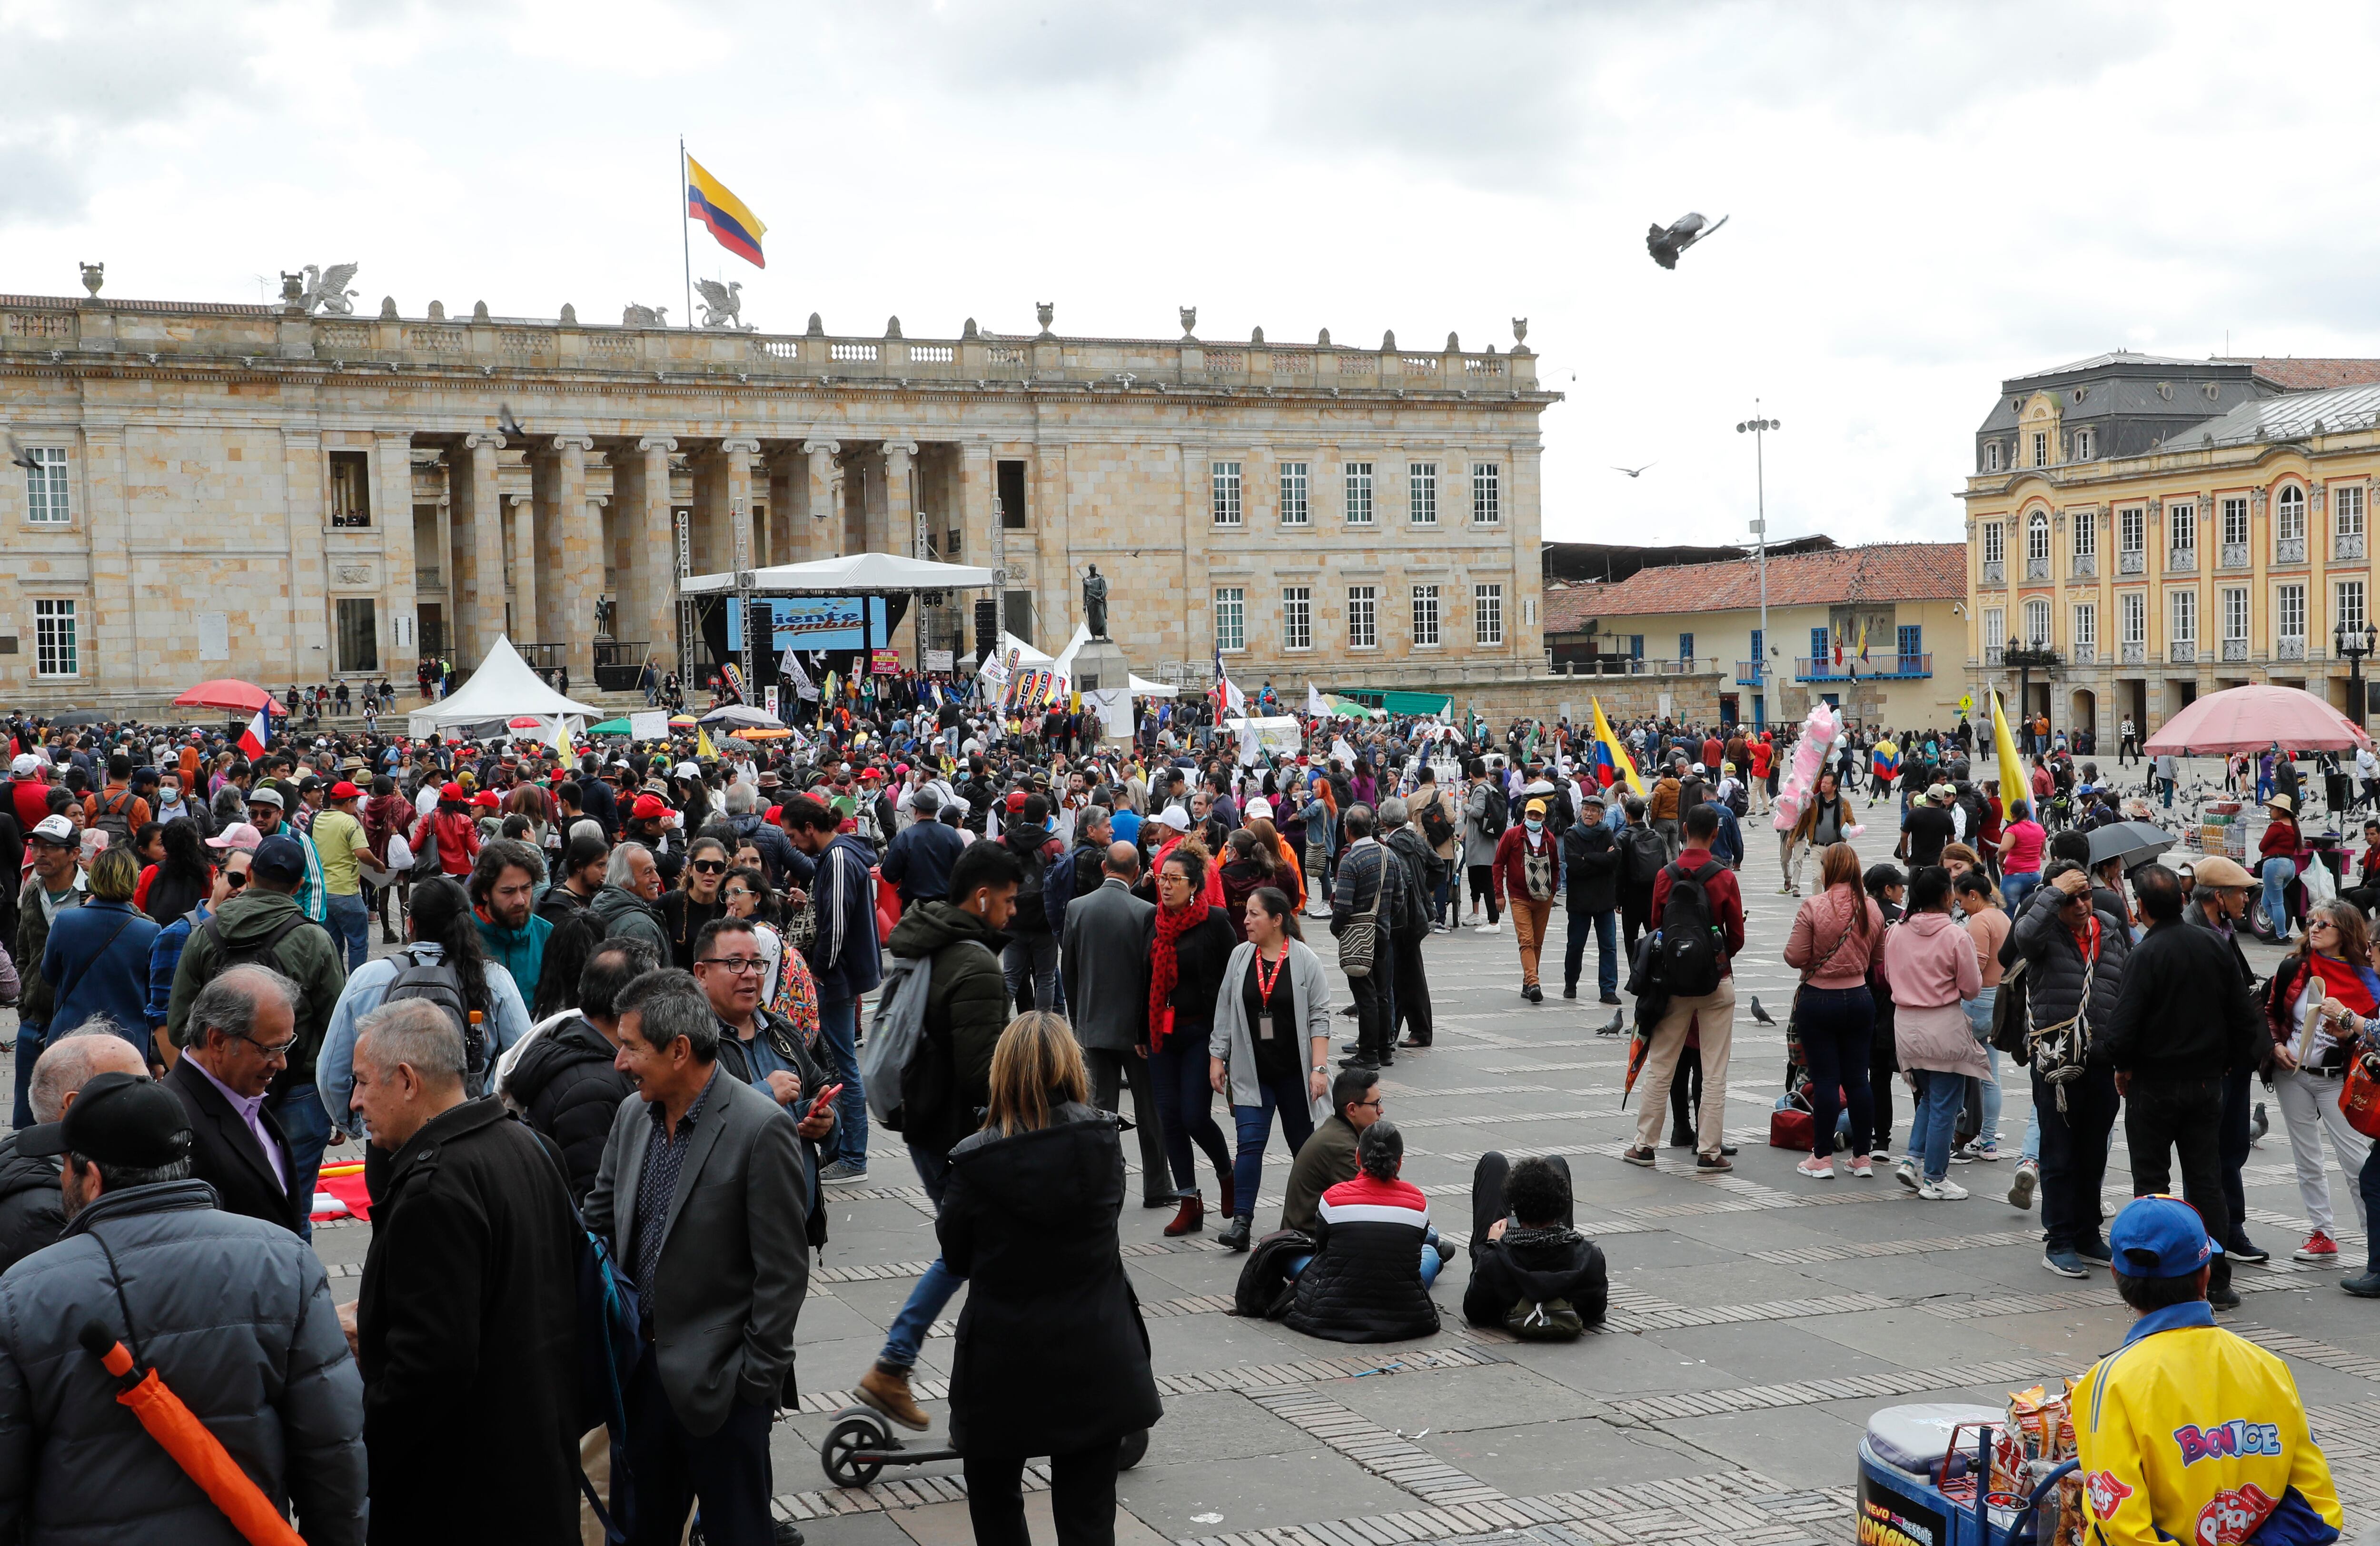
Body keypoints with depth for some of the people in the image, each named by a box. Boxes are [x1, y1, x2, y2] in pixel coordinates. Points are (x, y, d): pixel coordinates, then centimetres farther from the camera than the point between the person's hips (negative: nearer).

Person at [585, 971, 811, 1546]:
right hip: (642, 1368, 7)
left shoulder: (760, 1128, -18)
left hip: (718, 1381, -6)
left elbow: (783, 1271, -16)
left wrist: (758, 1376, -14)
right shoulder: (632, 1114, 4)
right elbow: (599, 1223, 12)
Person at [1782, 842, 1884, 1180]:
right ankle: (1862, 1158, 15)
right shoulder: (1872, 910, -2)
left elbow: (1795, 958, -14)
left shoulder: (1813, 908, -16)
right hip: (1860, 999, 4)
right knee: (1857, 1078, 10)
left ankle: (1822, 1159, 5)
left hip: (1818, 1000, -4)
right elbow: (1880, 957, 8)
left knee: (1825, 1080, 1)